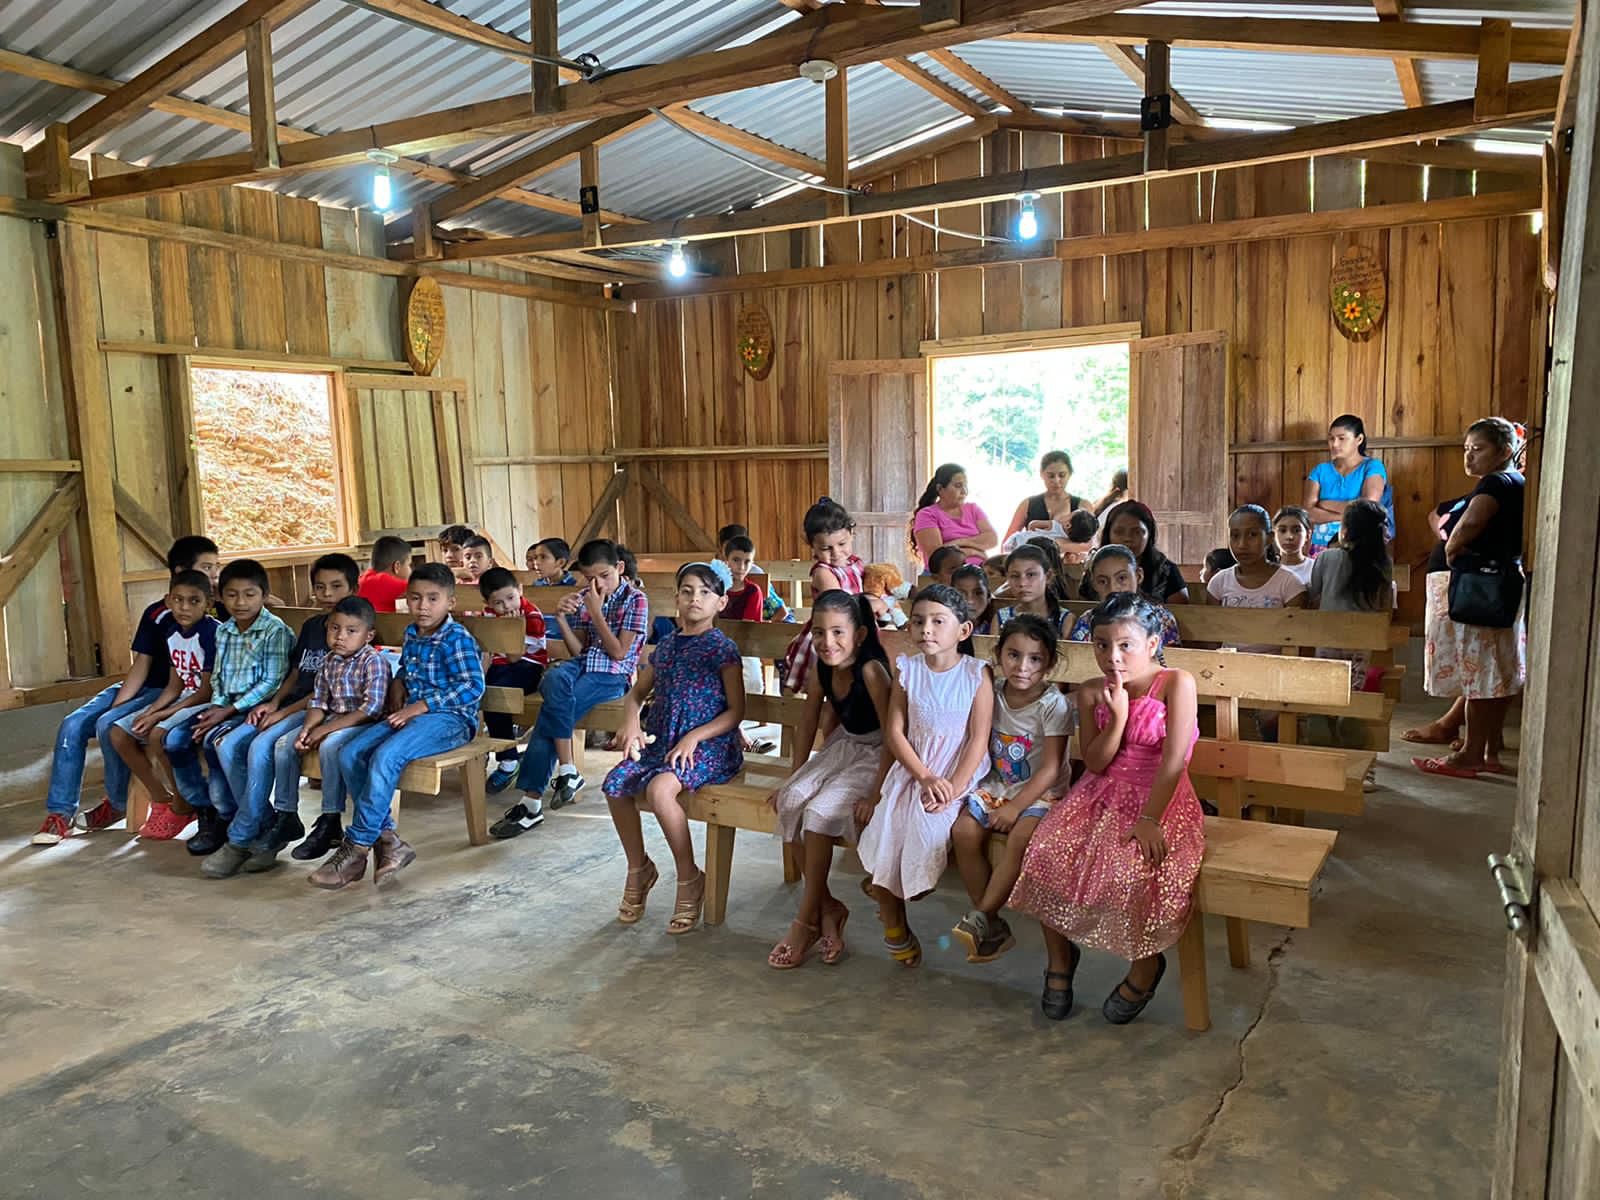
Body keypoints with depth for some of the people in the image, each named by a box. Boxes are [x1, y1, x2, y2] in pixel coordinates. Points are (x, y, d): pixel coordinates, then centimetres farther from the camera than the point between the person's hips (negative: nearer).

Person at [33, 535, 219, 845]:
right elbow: (141, 665, 1)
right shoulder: (156, 614, 6)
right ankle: (60, 812, -3)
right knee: (73, 724, -11)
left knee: (108, 725, -25)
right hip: (139, 688, 5)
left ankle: (119, 803, -4)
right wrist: (117, 704, -12)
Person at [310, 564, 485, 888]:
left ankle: (356, 848, -19)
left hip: (449, 717, -8)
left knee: (385, 756, -30)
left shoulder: (457, 638, -11)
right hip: (411, 713, 9)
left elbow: (472, 687, -20)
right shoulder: (411, 634, 13)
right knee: (349, 754, -11)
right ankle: (387, 839, -12)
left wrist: (420, 706, -21)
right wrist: (398, 684, 10)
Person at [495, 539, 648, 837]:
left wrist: (596, 613, -12)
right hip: (581, 666, 5)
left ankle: (532, 801, -18)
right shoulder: (583, 597, 13)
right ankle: (567, 771, -29)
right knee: (555, 678, -33)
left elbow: (619, 652, -9)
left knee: (554, 708, -28)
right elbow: (578, 650, 9)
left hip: (612, 676, -5)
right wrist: (561, 618, -6)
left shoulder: (635, 600, -2)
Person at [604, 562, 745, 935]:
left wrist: (694, 736, -18)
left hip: (710, 744, -6)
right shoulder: (667, 645, 12)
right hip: (663, 739, 7)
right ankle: (638, 869, 9)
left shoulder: (721, 647, -6)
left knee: (660, 788, -32)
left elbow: (736, 710, -8)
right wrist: (631, 722, 0)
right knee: (614, 784, -14)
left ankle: (690, 879, -12)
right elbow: (638, 691, 21)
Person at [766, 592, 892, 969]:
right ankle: (826, 907, -1)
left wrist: (877, 793, -26)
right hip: (843, 747, 7)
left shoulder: (870, 670, -25)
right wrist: (792, 778, 10)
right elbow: (808, 725, 10)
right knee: (791, 801, -14)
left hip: (874, 755, -7)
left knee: (820, 810, -25)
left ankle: (807, 920, -8)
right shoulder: (821, 670, -3)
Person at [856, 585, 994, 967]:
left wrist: (953, 788, -19)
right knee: (883, 825, -16)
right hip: (912, 768, 3)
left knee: (928, 825, -26)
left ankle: (887, 892, 6)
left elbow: (979, 739, -10)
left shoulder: (977, 674, -8)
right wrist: (926, 777, -14)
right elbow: (894, 732, -2)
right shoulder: (907, 670, 0)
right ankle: (894, 921, 7)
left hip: (958, 773, -2)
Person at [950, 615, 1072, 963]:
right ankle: (992, 927, -8)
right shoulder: (993, 695, 0)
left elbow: (1050, 768, -15)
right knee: (964, 831, -20)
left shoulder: (1053, 705, -14)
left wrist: (1016, 807, -19)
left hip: (1040, 792, -5)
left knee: (1021, 837, -33)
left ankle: (981, 916, -17)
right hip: (997, 786, 5)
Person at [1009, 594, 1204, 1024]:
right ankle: (1059, 957, 8)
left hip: (1161, 800, -4)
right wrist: (1117, 716, -16)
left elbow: (1174, 760, -16)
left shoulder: (1176, 683, -11)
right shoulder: (1090, 694, 3)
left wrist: (1149, 819, -21)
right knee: (1045, 855, -19)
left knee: (1135, 870, -31)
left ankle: (1145, 967, 2)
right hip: (1101, 798, 5)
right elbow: (1096, 763, -3)